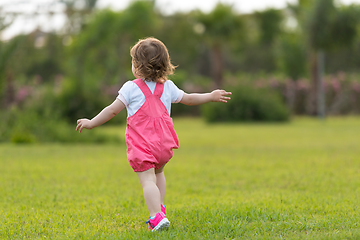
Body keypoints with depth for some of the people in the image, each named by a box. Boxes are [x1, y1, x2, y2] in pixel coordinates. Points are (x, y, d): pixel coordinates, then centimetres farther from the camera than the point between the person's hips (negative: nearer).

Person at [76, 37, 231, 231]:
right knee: (158, 172, 30)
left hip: (141, 146, -5)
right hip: (163, 143, 5)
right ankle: (159, 206, 30)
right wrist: (211, 96, 36)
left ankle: (157, 216, -27)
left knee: (147, 180, -12)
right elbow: (189, 99, 21)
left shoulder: (131, 88, -4)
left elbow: (112, 110, -4)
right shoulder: (168, 87, 9)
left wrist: (91, 123, 6)